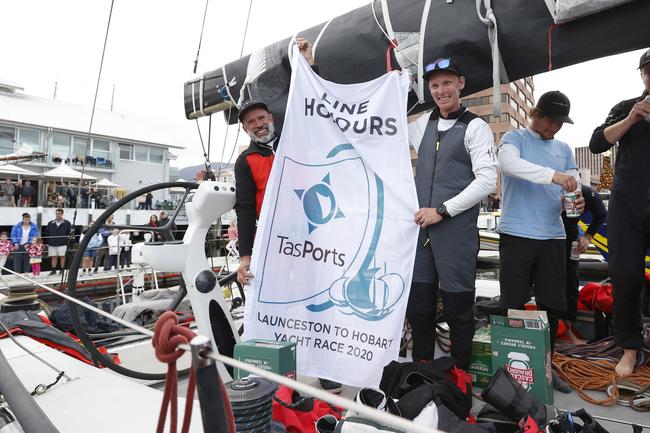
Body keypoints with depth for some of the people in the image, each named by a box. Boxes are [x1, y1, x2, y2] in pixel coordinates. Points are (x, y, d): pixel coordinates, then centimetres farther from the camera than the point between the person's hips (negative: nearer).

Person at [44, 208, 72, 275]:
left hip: (62, 244, -3)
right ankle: (54, 270, 16)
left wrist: (66, 240, -2)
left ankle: (62, 269, 11)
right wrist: (48, 241, 9)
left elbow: (70, 232, 4)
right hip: (52, 244, 3)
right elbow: (47, 232, 16)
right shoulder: (50, 223, 9)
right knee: (53, 257, 7)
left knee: (62, 257, 1)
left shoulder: (67, 223, 1)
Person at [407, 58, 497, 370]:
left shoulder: (475, 127, -2)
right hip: (421, 229, 6)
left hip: (456, 232, -5)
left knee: (457, 309, 3)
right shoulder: (425, 124, 14)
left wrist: (442, 210, -14)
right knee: (417, 306, 12)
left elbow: (487, 180, -11)